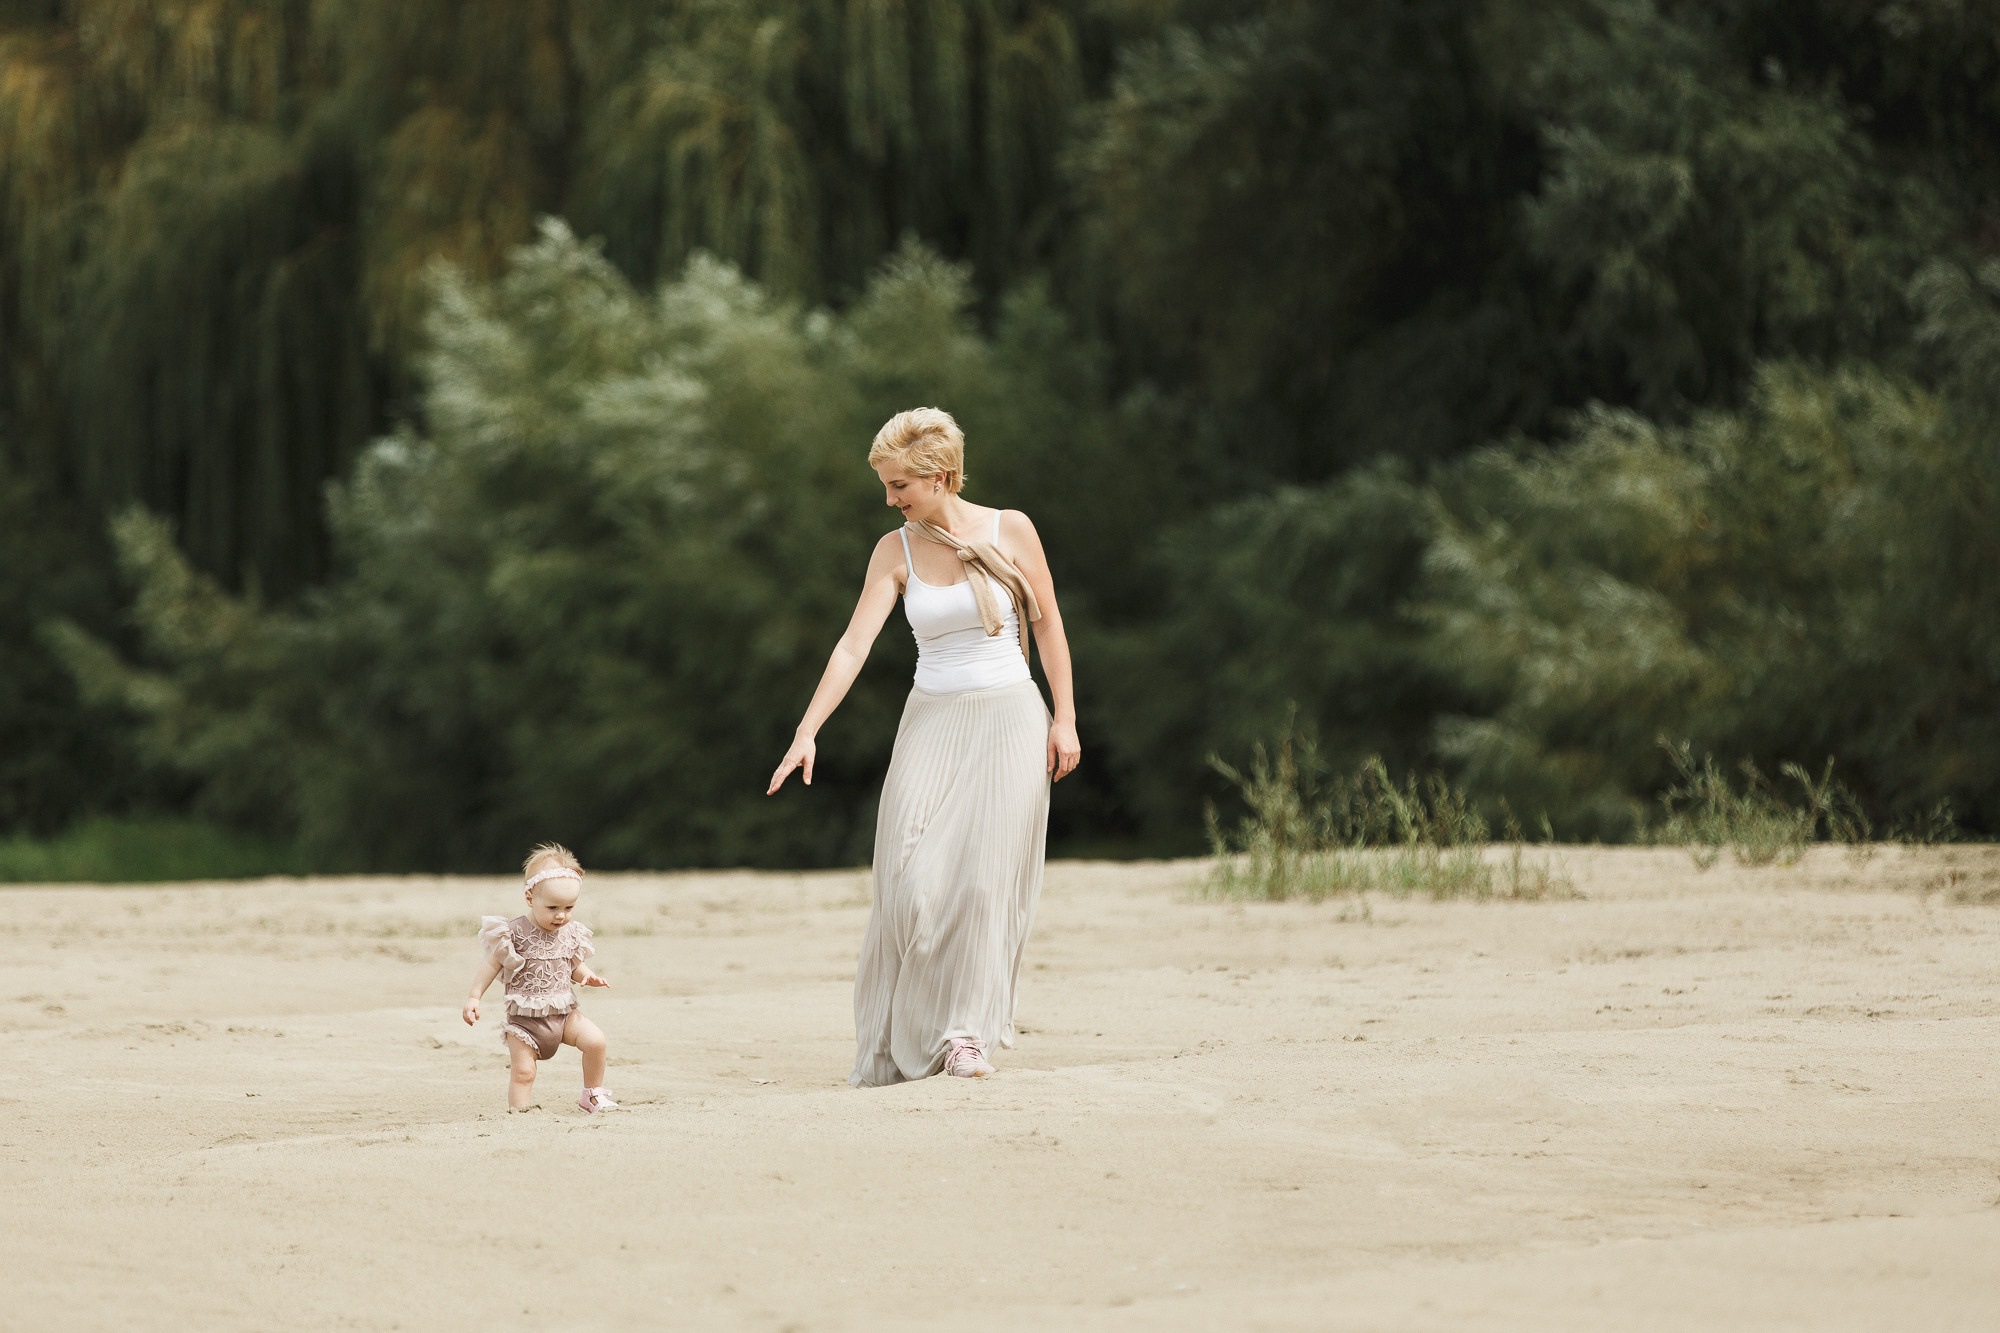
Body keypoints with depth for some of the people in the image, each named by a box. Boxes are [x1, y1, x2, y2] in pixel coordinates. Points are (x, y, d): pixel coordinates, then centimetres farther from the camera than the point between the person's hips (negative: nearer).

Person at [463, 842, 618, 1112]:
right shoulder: (514, 933, -11)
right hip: (525, 1017, -3)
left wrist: (587, 976, -5)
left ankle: (593, 1094, 6)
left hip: (563, 1012, 3)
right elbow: (492, 964, -4)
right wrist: (474, 997, -9)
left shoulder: (570, 934, 3)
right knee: (523, 1071, -11)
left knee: (595, 1041, -12)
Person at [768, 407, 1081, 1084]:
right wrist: (806, 732, -15)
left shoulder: (1010, 531, -3)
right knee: (914, 881, -8)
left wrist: (1065, 719, 1)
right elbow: (853, 646, -5)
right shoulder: (896, 551, 1)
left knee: (985, 878, -8)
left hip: (1010, 717, -1)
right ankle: (901, 1037, 4)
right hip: (933, 721, 2)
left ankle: (968, 1030, 0)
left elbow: (1048, 624, 5)